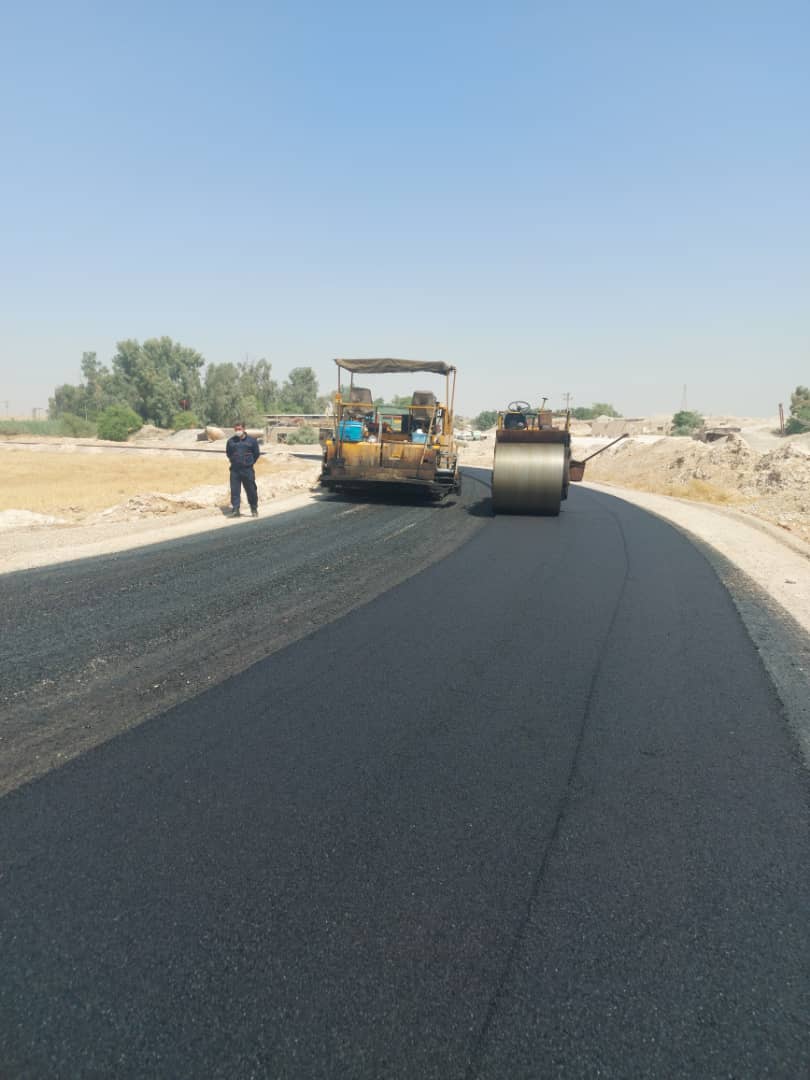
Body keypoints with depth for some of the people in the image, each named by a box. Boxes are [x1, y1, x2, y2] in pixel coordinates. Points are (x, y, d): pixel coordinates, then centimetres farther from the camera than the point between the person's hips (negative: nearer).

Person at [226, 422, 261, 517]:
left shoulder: (251, 440, 1)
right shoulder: (231, 441, 7)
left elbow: (257, 454, 9)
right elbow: (228, 453, 21)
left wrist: (250, 463, 7)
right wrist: (233, 461, 13)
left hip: (247, 470, -2)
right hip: (235, 470, 2)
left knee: (251, 490, 4)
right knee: (234, 490, -3)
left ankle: (254, 509, 19)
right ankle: (235, 510, -1)